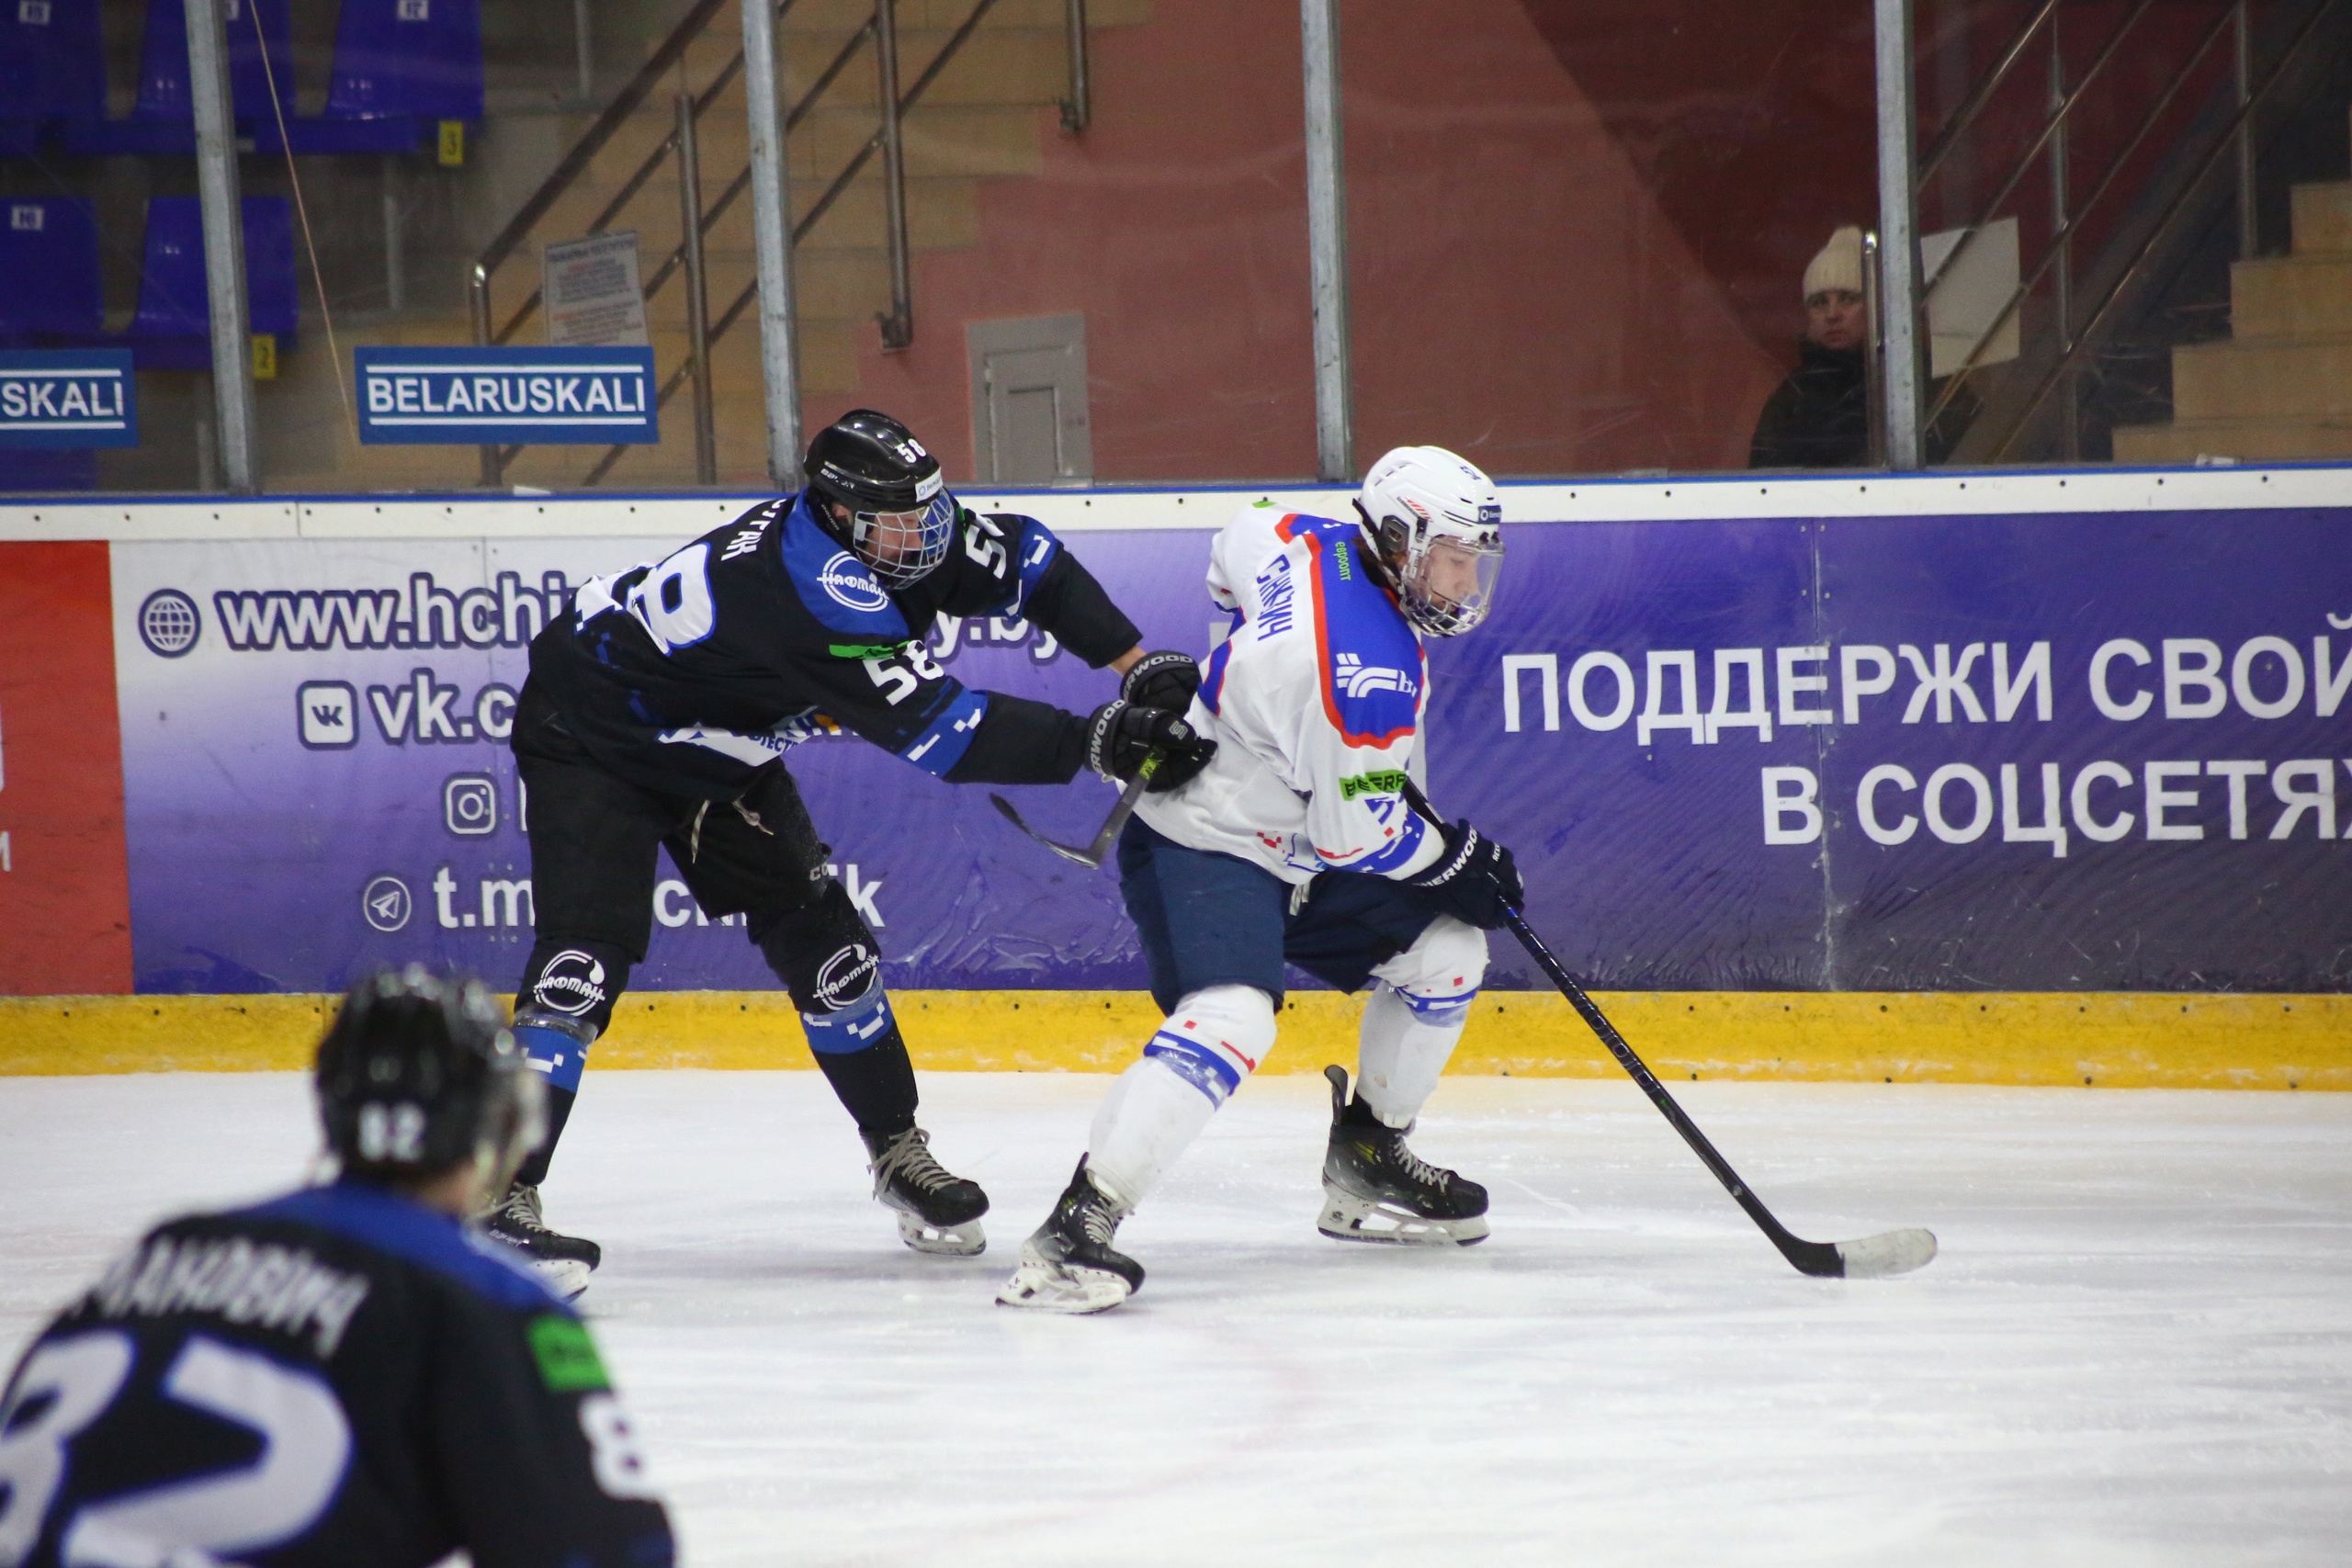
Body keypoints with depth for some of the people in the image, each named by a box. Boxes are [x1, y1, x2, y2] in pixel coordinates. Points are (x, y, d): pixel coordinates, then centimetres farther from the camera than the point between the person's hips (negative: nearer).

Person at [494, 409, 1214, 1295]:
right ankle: (501, 1198, -21)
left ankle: (898, 1152, 20)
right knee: (586, 956, -21)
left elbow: (1026, 562, -2)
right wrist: (1097, 745, -41)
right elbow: (942, 734, -40)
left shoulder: (896, 535, -14)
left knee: (819, 939, 6)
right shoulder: (819, 592, -39)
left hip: (715, 744, 9)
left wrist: (1139, 670, -14)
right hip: (592, 734, -9)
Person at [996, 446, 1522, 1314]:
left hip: (1294, 849, 11)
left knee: (1443, 949, 13)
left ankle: (1366, 1167, 27)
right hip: (1200, 845, -11)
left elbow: (1242, 537, 21)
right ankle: (1075, 1230, -39)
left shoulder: (1321, 548, -2)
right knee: (1229, 1016, -33)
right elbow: (1360, 832, -23)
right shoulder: (1371, 666, -28)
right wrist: (1457, 859, -7)